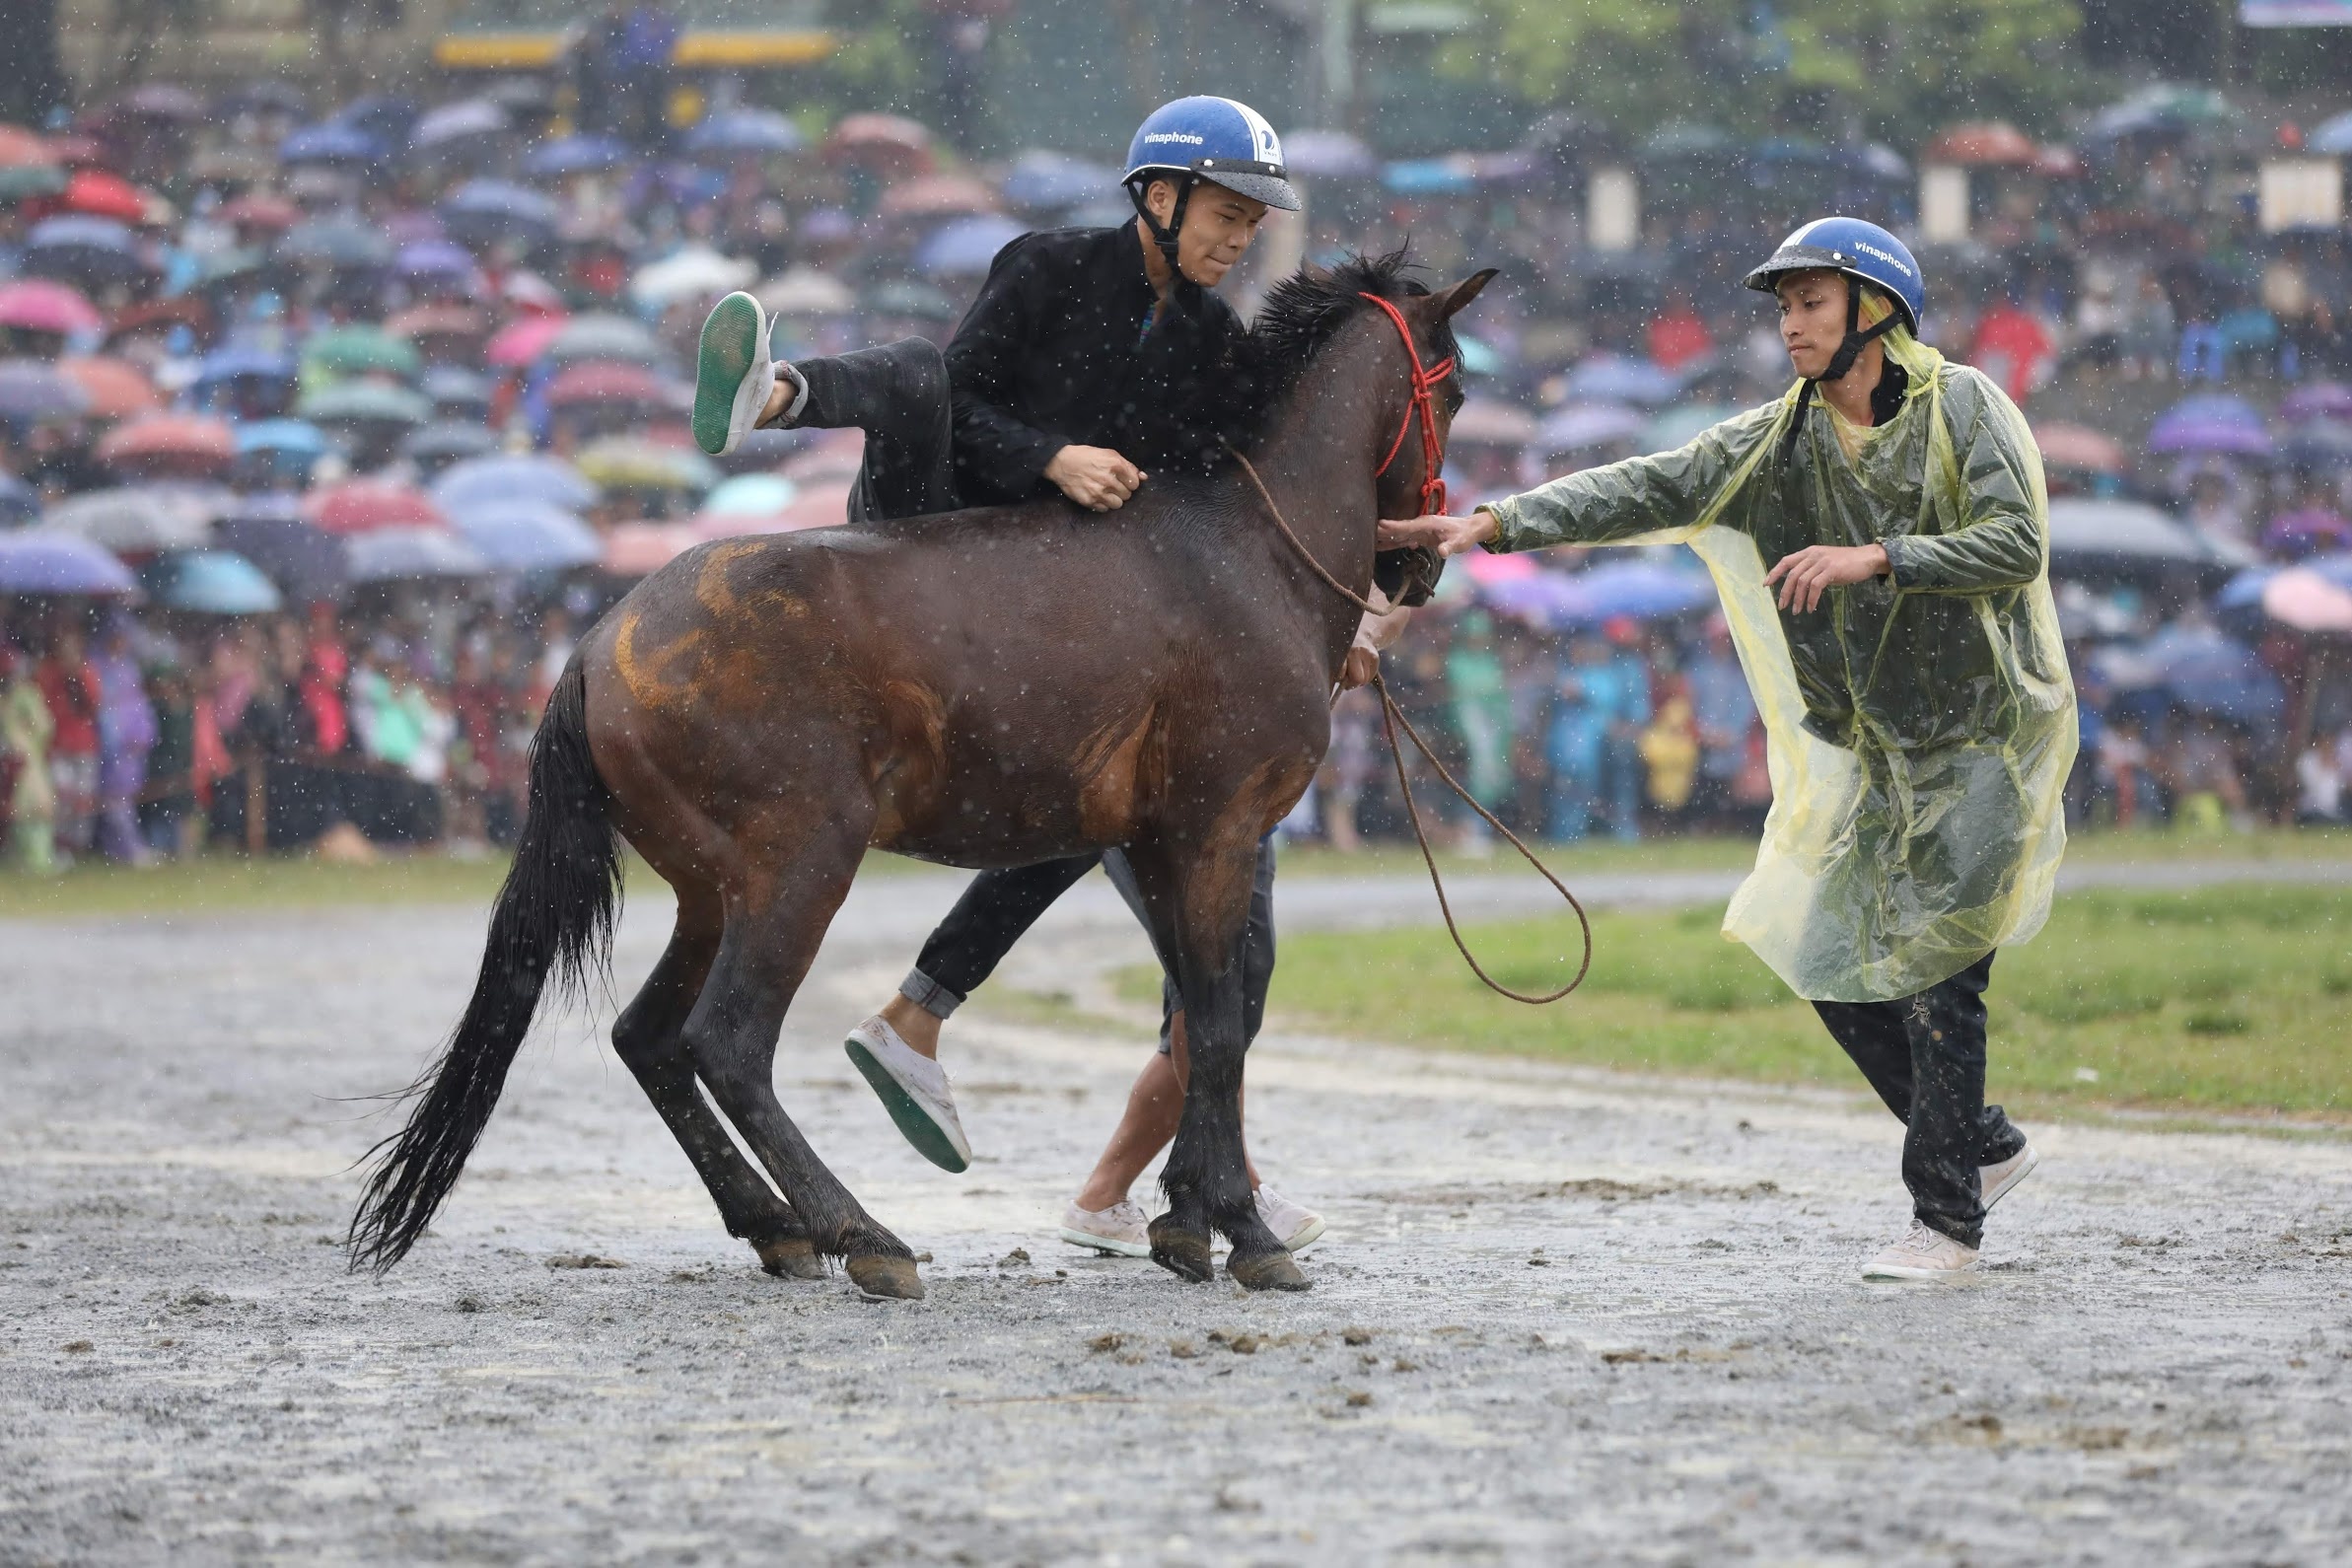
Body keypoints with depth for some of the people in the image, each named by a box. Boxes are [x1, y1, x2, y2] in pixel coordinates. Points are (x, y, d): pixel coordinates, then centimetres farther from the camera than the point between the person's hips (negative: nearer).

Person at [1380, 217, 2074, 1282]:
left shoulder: (1964, 408, -10)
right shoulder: (1780, 442, 2)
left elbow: (2019, 543, -19)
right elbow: (1645, 491, -7)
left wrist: (1875, 558, -28)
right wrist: (1495, 524, -18)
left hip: (1988, 738, -6)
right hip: (1876, 752, 6)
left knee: (1931, 968, -11)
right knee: (1835, 966, 3)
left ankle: (1946, 1217, -1)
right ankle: (1984, 1145, 22)